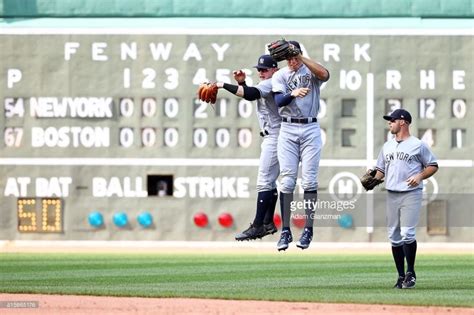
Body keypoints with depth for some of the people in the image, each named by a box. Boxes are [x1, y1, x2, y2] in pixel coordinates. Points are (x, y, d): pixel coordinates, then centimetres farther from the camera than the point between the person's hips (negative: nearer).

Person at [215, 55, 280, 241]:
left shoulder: (271, 84, -15)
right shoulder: (266, 85, 16)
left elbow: (250, 93, -31)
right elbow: (250, 96, 25)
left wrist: (224, 85, -27)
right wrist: (241, 83, 7)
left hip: (274, 137, -11)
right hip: (271, 137, 11)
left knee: (264, 181, -12)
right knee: (269, 181, 16)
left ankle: (257, 227, -15)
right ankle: (268, 224, 22)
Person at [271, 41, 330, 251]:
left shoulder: (311, 71, 4)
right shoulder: (280, 76, 7)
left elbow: (324, 74, -20)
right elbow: (278, 101, -9)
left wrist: (302, 59, -24)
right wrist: (293, 94, -29)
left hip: (310, 129, -1)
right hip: (288, 129, 1)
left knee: (309, 180, -3)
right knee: (287, 180, -3)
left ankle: (308, 230, 1)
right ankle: (285, 231, -1)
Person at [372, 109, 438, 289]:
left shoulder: (418, 145, 0)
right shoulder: (387, 146, 17)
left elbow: (433, 166, 4)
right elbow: (381, 169, 22)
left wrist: (420, 176, -13)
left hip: (411, 194, -6)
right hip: (392, 194, 6)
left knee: (407, 233, -15)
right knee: (394, 236, 4)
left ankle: (411, 272, -2)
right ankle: (401, 276, 10)